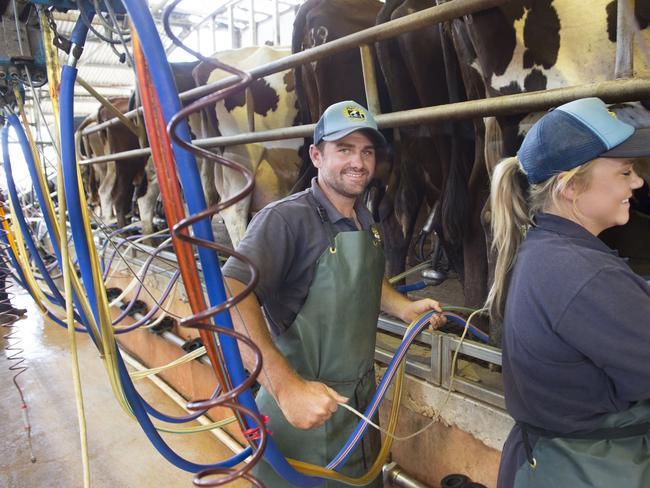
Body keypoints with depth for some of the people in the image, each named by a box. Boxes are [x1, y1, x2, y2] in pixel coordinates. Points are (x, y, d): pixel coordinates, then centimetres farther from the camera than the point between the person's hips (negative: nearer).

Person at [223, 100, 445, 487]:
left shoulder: (365, 220, 5)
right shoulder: (286, 219, -23)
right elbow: (231, 293, -36)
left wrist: (406, 308, 4)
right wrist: (286, 386, -40)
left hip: (362, 400, 8)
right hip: (304, 412, -7)